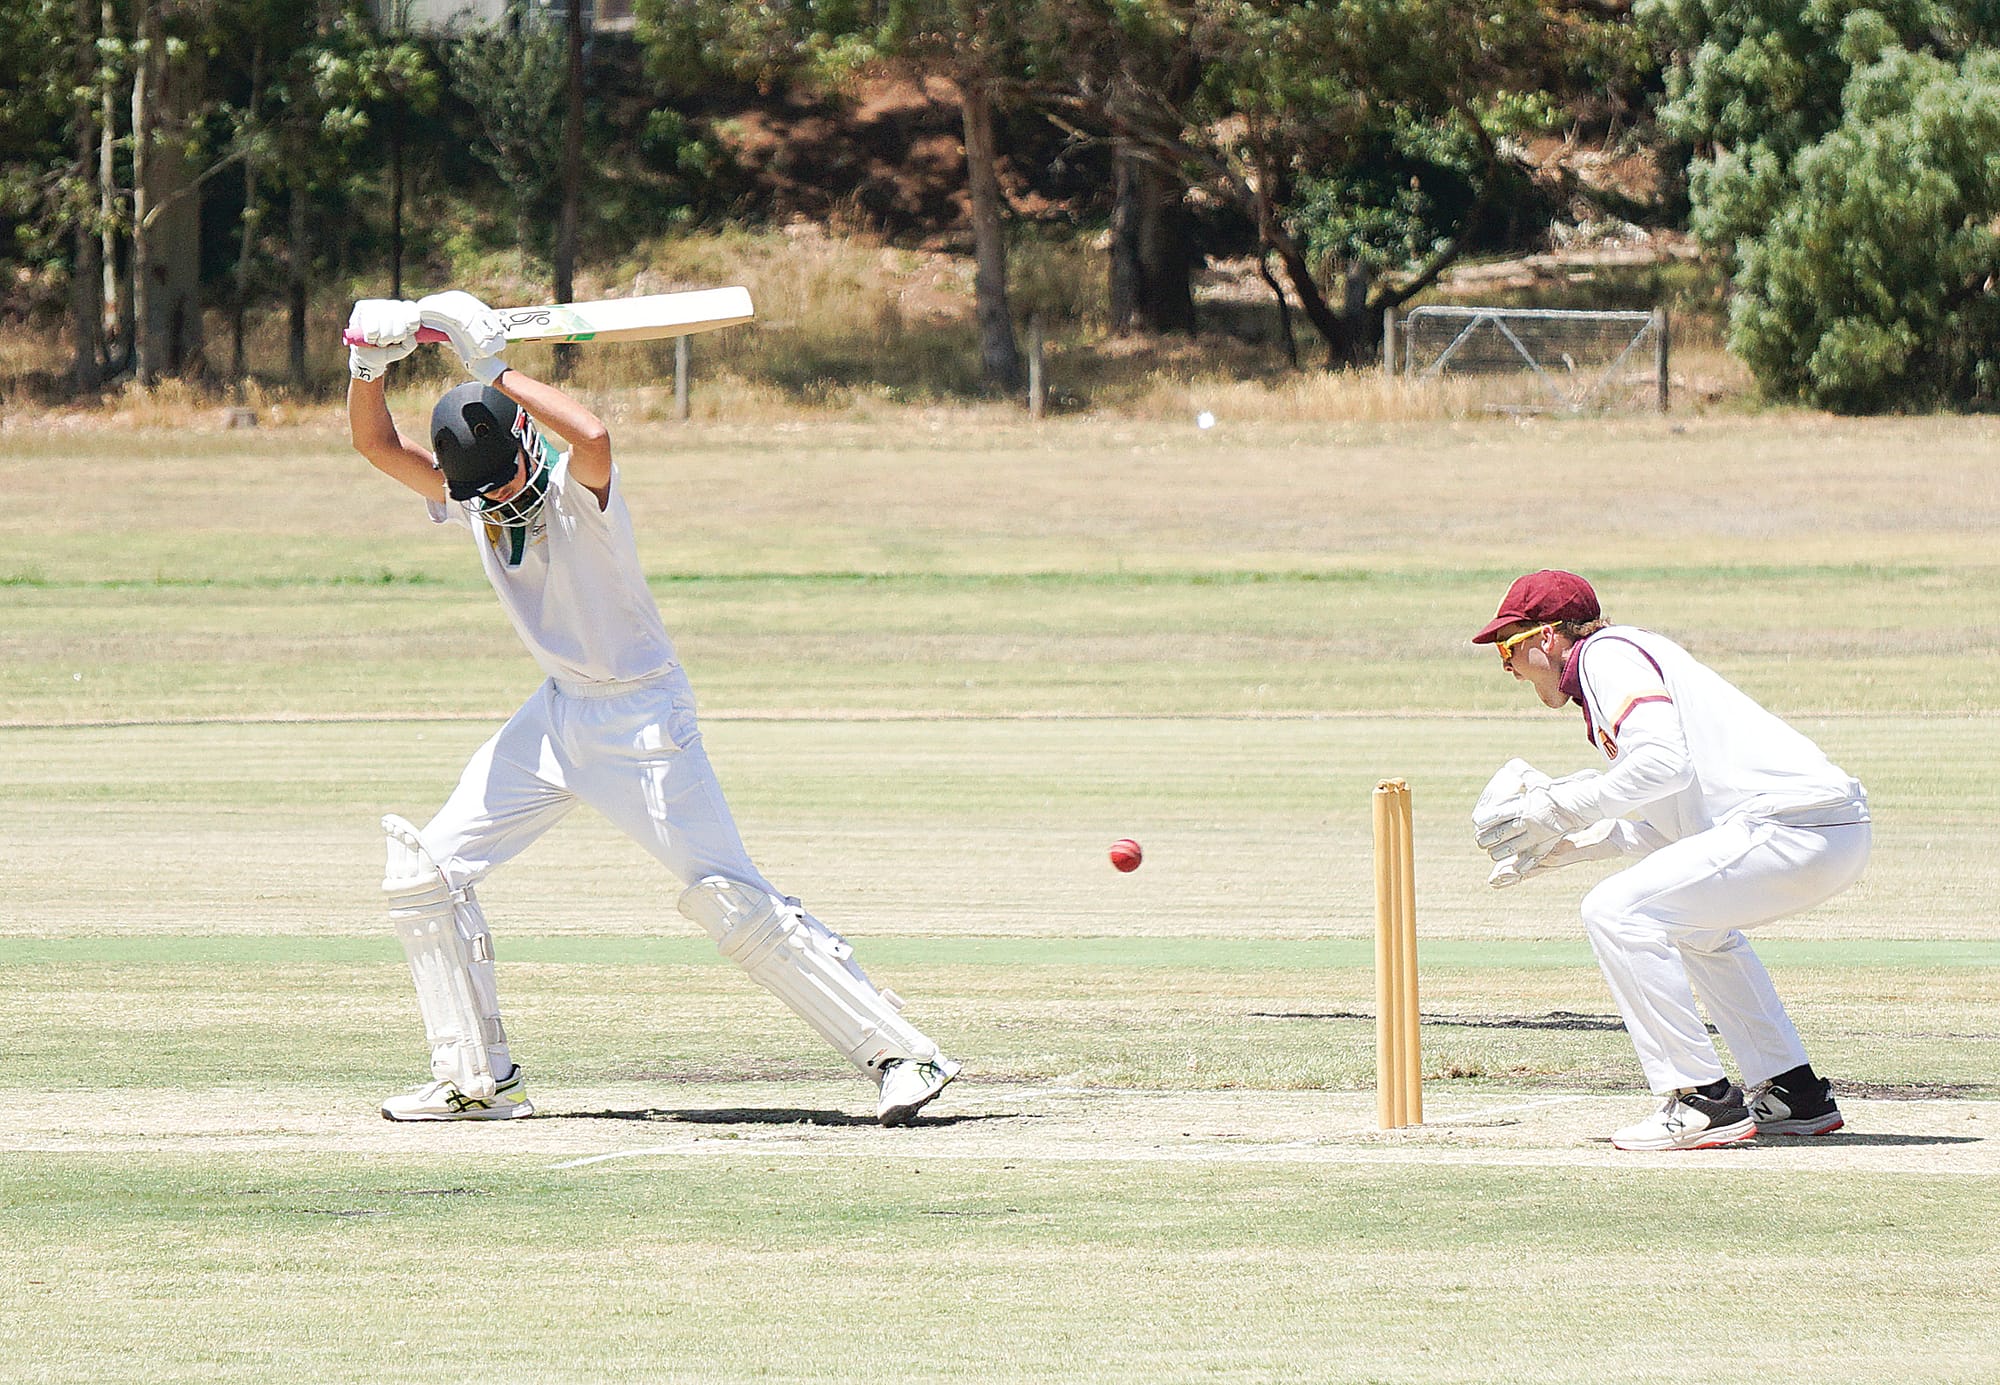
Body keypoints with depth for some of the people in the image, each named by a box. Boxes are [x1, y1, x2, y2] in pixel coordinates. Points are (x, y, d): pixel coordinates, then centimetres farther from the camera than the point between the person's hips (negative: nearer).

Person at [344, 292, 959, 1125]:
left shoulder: (575, 487, -20)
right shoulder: (472, 498, 0)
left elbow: (592, 437, -43)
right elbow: (376, 443, -1)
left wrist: (494, 371, -36)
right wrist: (369, 362, -20)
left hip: (641, 717, -7)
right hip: (557, 712, 7)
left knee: (731, 899, -14)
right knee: (424, 872, 3)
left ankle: (901, 1055, -12)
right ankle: (479, 1079, 12)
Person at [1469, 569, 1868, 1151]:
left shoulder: (1606, 654, -3)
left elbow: (1664, 762, -20)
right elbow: (1670, 826, 26)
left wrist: (1561, 809, -11)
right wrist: (1568, 845, 20)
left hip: (1794, 827, -11)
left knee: (1616, 911, -14)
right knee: (1696, 922, 34)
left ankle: (1703, 1101, -13)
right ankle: (1794, 1095, 29)